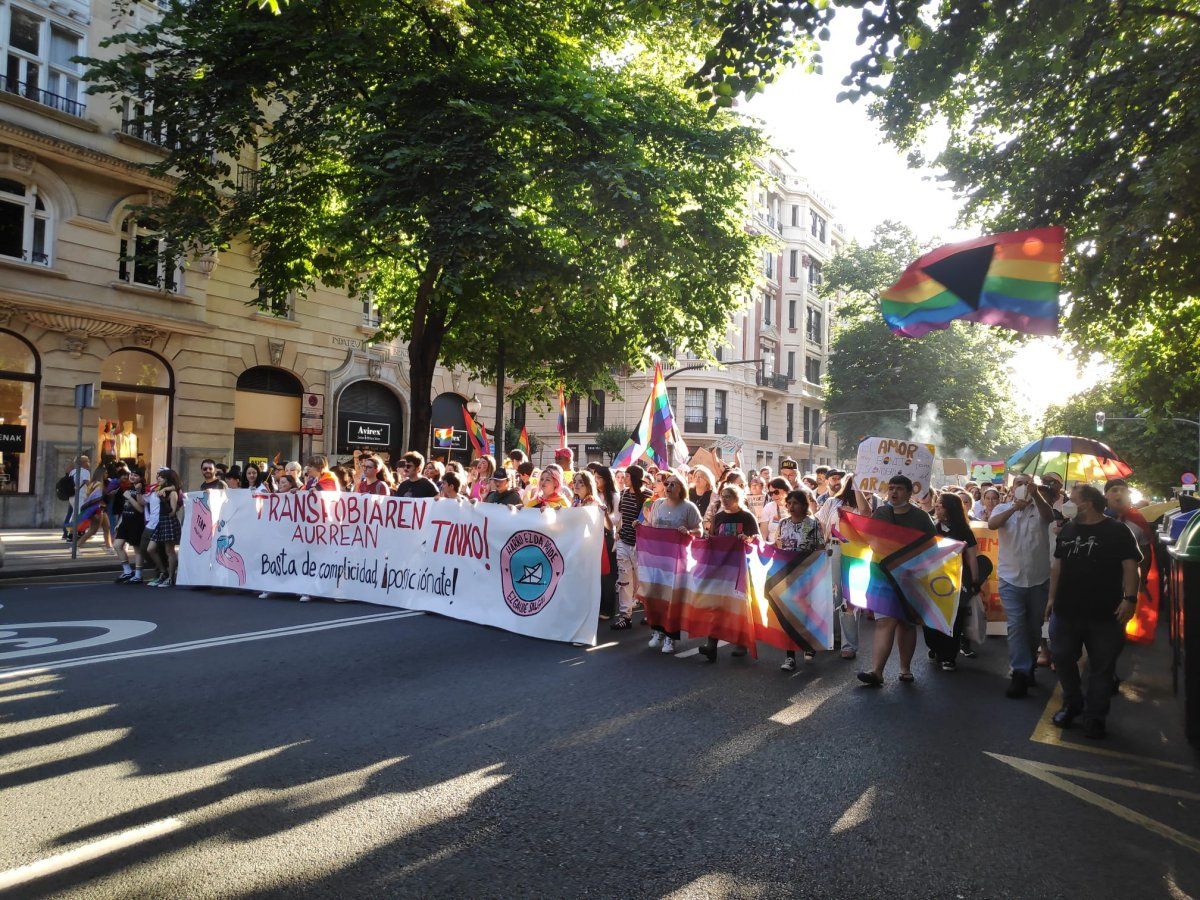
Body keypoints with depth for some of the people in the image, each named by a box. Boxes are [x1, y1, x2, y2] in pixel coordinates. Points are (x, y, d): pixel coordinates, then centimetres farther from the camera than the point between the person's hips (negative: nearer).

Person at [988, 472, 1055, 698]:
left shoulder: (1039, 508, 2)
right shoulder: (1003, 509, 3)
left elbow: (1049, 516, -21)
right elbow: (992, 524, -17)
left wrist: (1035, 495, -39)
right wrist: (1014, 507, -33)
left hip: (1039, 579, 1)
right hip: (1011, 579, -1)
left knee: (1034, 626, 14)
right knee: (1016, 626, -7)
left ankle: (1028, 668, 30)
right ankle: (1020, 673, -7)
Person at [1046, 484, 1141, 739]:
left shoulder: (1118, 532, -5)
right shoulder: (1067, 530, 9)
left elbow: (1130, 567, -9)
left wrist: (1130, 598, -20)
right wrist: (1052, 597, 12)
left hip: (1105, 614, -4)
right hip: (1066, 610, 5)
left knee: (1102, 667, 4)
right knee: (1062, 658, 10)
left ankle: (1095, 717, 16)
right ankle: (1072, 704, 30)